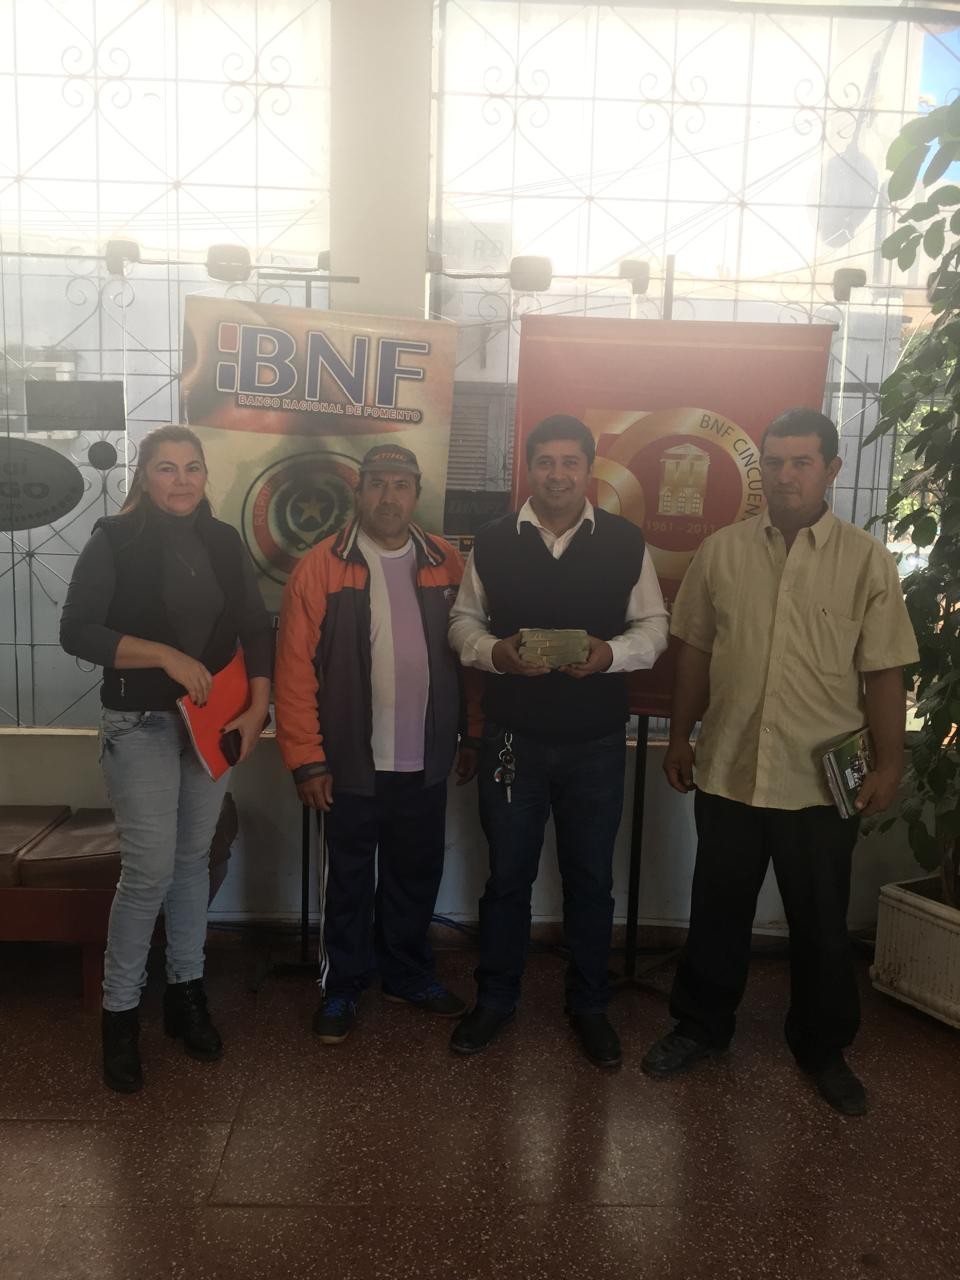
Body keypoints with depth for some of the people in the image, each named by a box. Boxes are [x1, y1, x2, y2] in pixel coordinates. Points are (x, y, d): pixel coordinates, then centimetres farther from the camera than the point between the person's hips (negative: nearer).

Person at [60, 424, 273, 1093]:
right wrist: (166, 654, -20)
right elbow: (77, 631, -12)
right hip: (141, 724, -4)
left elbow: (256, 629, 7)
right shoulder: (115, 540, -6)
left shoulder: (224, 542, 6)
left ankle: (186, 992, 27)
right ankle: (120, 1012, 11)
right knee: (150, 869, -7)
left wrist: (258, 707, -4)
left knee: (194, 858, 12)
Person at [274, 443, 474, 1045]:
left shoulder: (447, 564, 2)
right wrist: (306, 758, -11)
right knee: (348, 881, 12)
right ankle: (342, 986, 31)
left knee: (416, 874, 17)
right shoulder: (322, 566, -8)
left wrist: (471, 735, 6)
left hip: (425, 763, 3)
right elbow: (295, 668, -10)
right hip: (353, 763, -3)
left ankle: (408, 973, 38)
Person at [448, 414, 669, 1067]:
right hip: (513, 737, 0)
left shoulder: (626, 542, -2)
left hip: (596, 742, 0)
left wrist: (609, 654, -18)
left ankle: (590, 1004, 34)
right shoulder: (493, 542, 0)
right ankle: (496, 999, 33)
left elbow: (653, 627, 3)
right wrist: (496, 652, -15)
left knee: (591, 877, 13)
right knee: (507, 874, 13)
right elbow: (463, 622, 6)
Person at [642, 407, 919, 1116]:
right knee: (718, 911, 16)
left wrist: (889, 763, -4)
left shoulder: (868, 560, -4)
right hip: (728, 770, 2)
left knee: (821, 923, 14)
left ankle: (823, 1048, 36)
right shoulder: (721, 551, 1)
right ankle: (702, 1025, 37)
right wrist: (679, 737, 8)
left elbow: (884, 673, -3)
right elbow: (695, 652, 7)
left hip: (823, 781, -1)